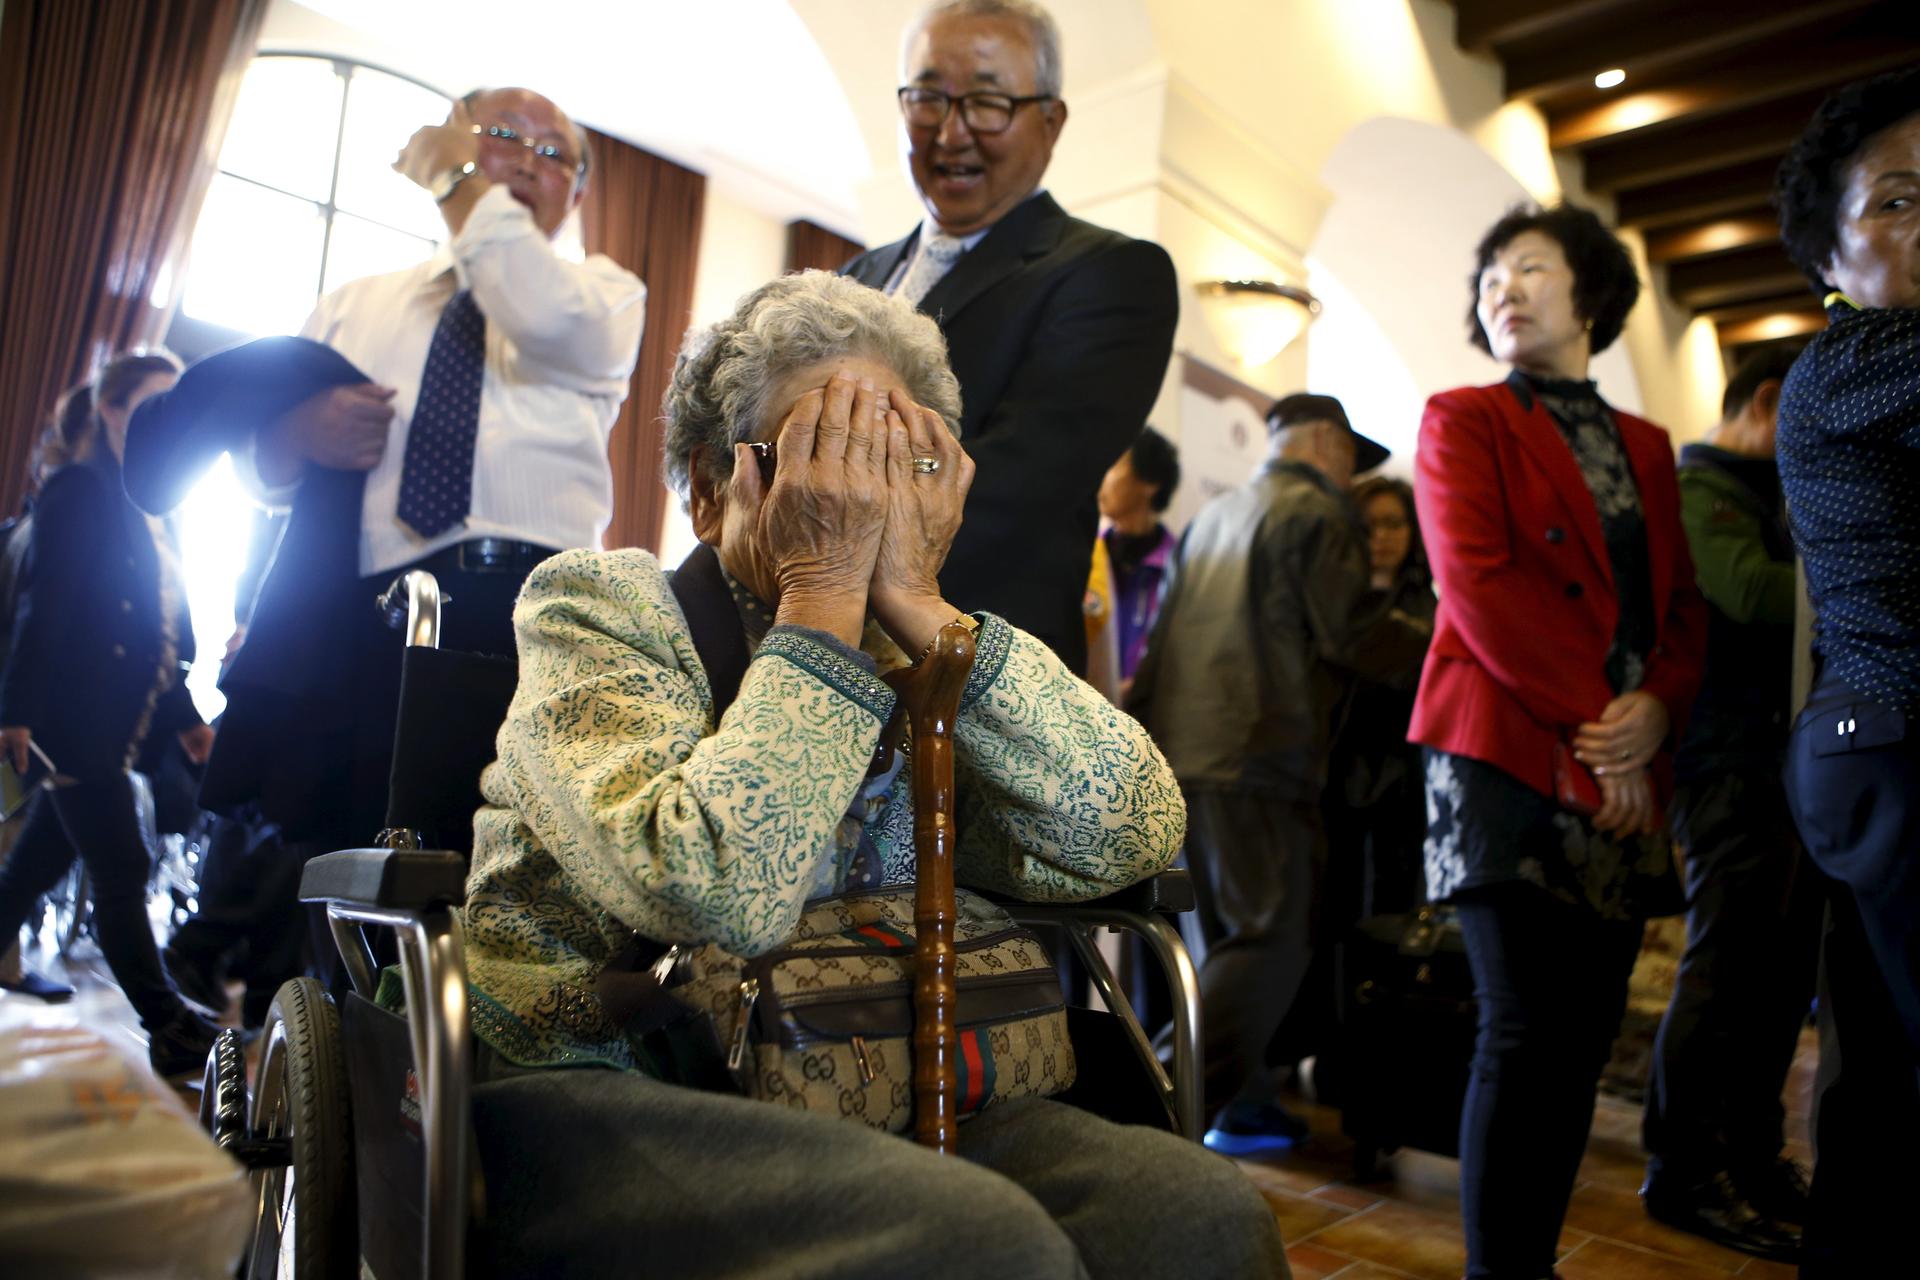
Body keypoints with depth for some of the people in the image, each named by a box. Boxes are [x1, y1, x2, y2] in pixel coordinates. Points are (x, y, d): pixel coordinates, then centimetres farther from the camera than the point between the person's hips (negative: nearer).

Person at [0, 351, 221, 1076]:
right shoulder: (81, 490, -6)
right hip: (71, 723, -8)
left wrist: (183, 716, 19)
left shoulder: (145, 513, 17)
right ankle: (172, 1034, 0)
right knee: (122, 874, -5)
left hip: (109, 729, 8)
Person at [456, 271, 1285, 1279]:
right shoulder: (596, 604, -6)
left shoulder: (920, 658, 7)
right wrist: (825, 587, -18)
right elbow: (712, 894, -25)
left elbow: (1132, 839, -11)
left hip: (863, 1100, 4)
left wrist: (916, 600, -14)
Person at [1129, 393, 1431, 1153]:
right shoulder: (1316, 512, -3)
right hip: (1255, 760, -9)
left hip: (1179, 752, 9)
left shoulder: (1213, 514, 22)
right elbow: (1355, 633, -11)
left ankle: (1240, 1102, 22)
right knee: (1274, 942, -4)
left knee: (1232, 938, 16)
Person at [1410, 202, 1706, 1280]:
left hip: (1625, 776, 5)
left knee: (1589, 1031, 6)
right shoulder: (1463, 421, 5)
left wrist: (1657, 709, -7)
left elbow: (1685, 605, 14)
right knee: (1528, 1031, -8)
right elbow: (1476, 585, -8)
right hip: (1508, 759, -5)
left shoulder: (1648, 447, 21)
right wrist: (1591, 716, -13)